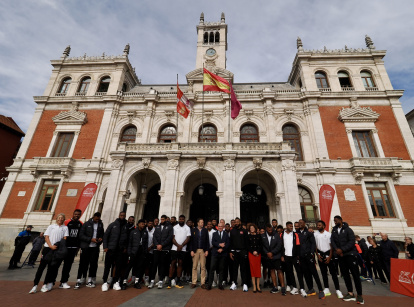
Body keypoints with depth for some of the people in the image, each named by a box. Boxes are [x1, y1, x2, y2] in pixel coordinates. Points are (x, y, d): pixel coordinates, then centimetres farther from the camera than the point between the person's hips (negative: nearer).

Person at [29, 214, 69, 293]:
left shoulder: (65, 228, 12)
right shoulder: (51, 226, 13)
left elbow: (65, 238, 4)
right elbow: (46, 237, 5)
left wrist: (59, 246, -12)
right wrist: (51, 246, -10)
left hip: (58, 250, 0)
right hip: (48, 248, 0)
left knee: (51, 268, 3)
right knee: (41, 266, -3)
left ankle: (45, 285, 13)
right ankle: (35, 286, 5)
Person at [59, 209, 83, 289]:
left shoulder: (81, 224, 7)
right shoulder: (67, 222, -5)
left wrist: (78, 247, 11)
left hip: (74, 247, 4)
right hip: (67, 246, -4)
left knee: (69, 264, 7)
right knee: (66, 264, -2)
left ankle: (64, 281, 16)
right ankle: (63, 282, 7)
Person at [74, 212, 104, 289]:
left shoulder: (100, 224, 9)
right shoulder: (86, 224, -1)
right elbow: (81, 235, -5)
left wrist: (101, 238, -4)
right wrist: (90, 239, -15)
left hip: (95, 247, 3)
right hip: (86, 247, -3)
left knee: (93, 264, 5)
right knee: (83, 264, 0)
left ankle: (90, 280, 17)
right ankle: (79, 280, 14)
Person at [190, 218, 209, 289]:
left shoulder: (205, 230, 6)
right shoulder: (193, 230, 3)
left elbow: (207, 241, 4)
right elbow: (191, 241, 0)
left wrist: (207, 250, -3)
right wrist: (192, 250, -6)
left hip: (203, 250, 1)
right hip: (195, 250, -1)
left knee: (203, 267, 4)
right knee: (194, 266, 5)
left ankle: (203, 283, 12)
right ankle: (193, 282, 15)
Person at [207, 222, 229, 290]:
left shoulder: (226, 234, 8)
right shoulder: (214, 234, 9)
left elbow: (227, 243, -1)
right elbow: (213, 242, -3)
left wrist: (222, 249, -13)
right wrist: (219, 244, -18)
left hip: (223, 254, 0)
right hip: (215, 253, 0)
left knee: (221, 269, 6)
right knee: (212, 268, -2)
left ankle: (220, 284, 19)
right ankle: (210, 284, 7)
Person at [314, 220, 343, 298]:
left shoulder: (328, 234, -7)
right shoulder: (315, 234, 1)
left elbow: (331, 246, -6)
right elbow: (315, 245, 6)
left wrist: (329, 257, -9)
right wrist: (318, 255, -2)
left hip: (328, 254, -3)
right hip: (320, 255, 3)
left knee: (333, 272, -1)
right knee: (324, 273, 9)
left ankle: (338, 290, 7)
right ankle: (326, 289, 18)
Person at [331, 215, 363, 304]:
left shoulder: (348, 229, -5)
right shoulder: (334, 231, 9)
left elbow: (352, 242, -13)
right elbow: (332, 241, 3)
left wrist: (342, 250, -18)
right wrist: (336, 249, -14)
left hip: (350, 254, -5)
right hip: (340, 256, 5)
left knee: (355, 274, -3)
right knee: (345, 274, 8)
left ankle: (359, 295, 4)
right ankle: (350, 293, 17)